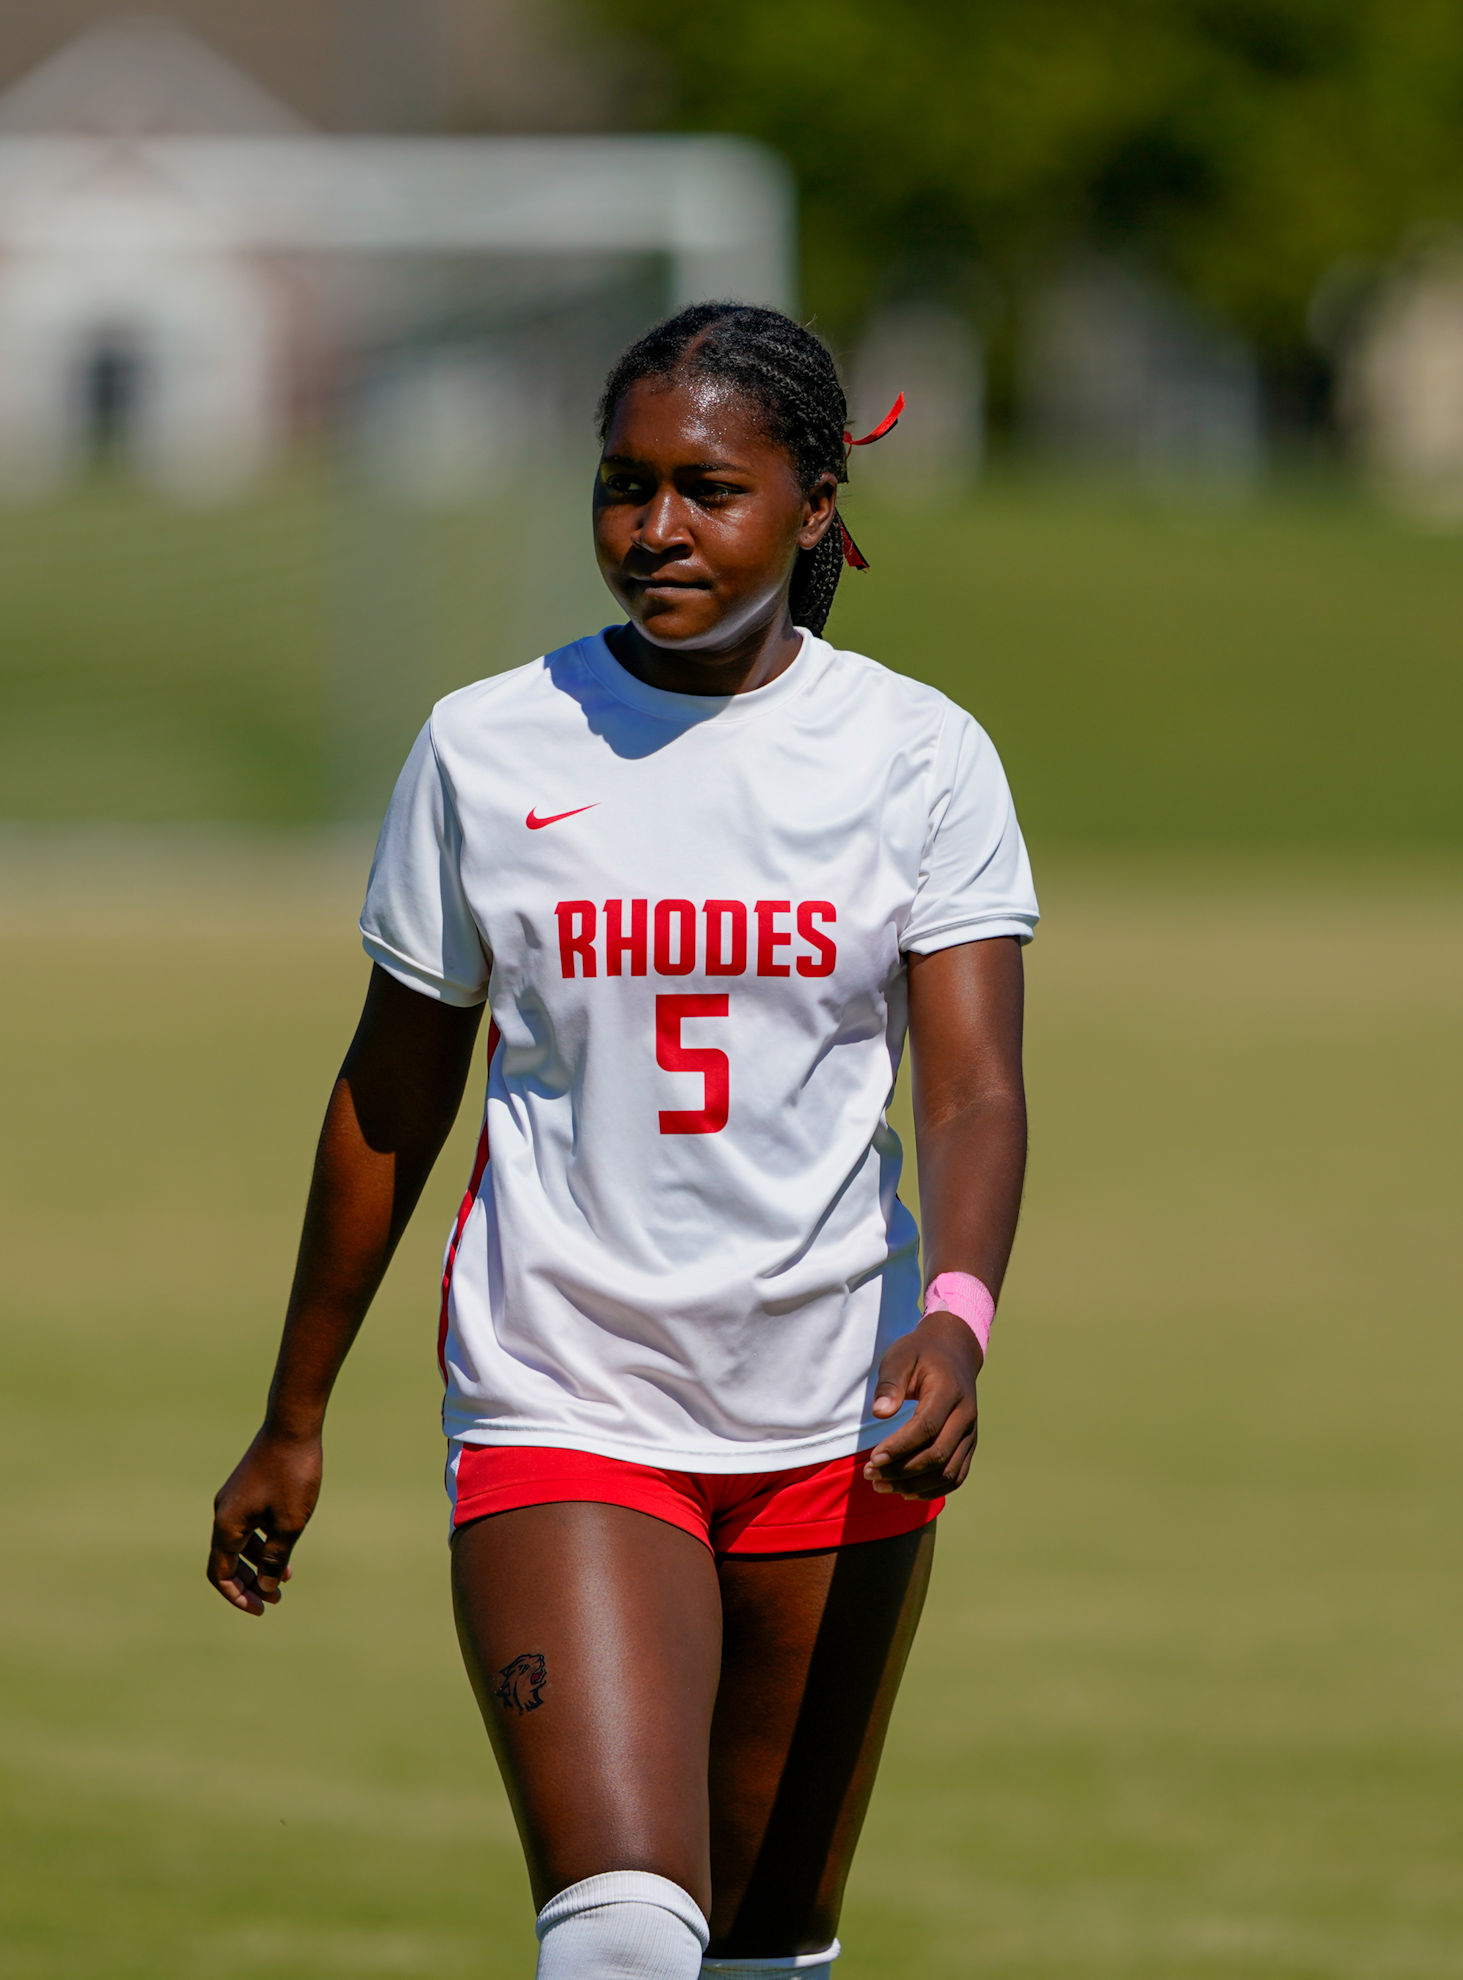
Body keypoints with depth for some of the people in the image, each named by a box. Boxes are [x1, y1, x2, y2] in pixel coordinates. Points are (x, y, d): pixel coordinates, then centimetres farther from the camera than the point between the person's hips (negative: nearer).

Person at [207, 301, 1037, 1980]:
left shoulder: (920, 756, -1)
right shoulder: (487, 751, 1)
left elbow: (975, 1087, -9)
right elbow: (390, 1099, 10)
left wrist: (955, 1321, -29)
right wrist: (294, 1418, 14)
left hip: (834, 1418, 1)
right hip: (559, 1402, -1)